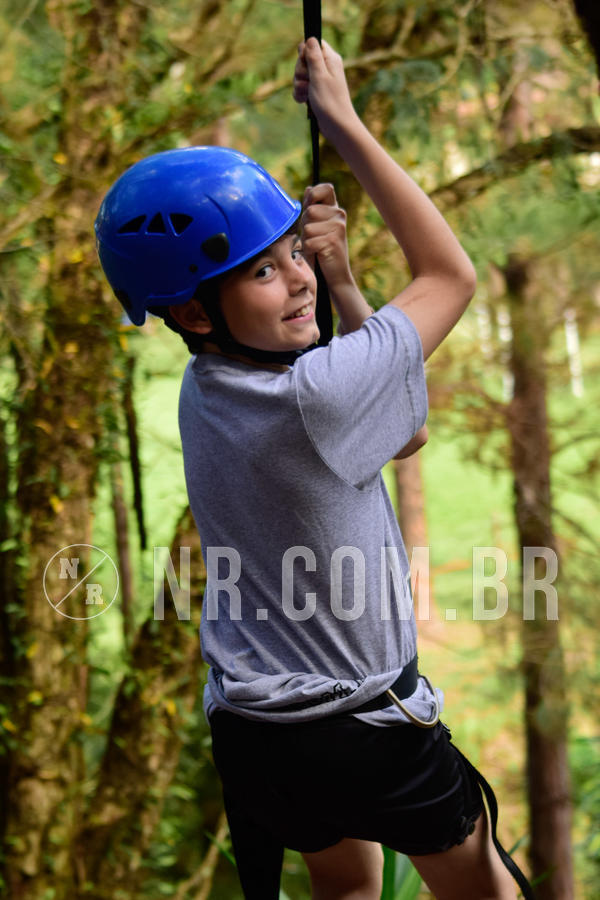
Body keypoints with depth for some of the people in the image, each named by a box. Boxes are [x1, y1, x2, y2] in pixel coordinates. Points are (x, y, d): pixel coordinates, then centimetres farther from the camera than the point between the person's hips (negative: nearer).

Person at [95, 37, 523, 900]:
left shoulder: (207, 393, -1)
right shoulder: (308, 398, -27)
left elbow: (402, 430, 8)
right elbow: (451, 274, -14)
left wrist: (340, 280, -3)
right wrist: (343, 124, -10)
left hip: (249, 732, 7)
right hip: (364, 730, -7)